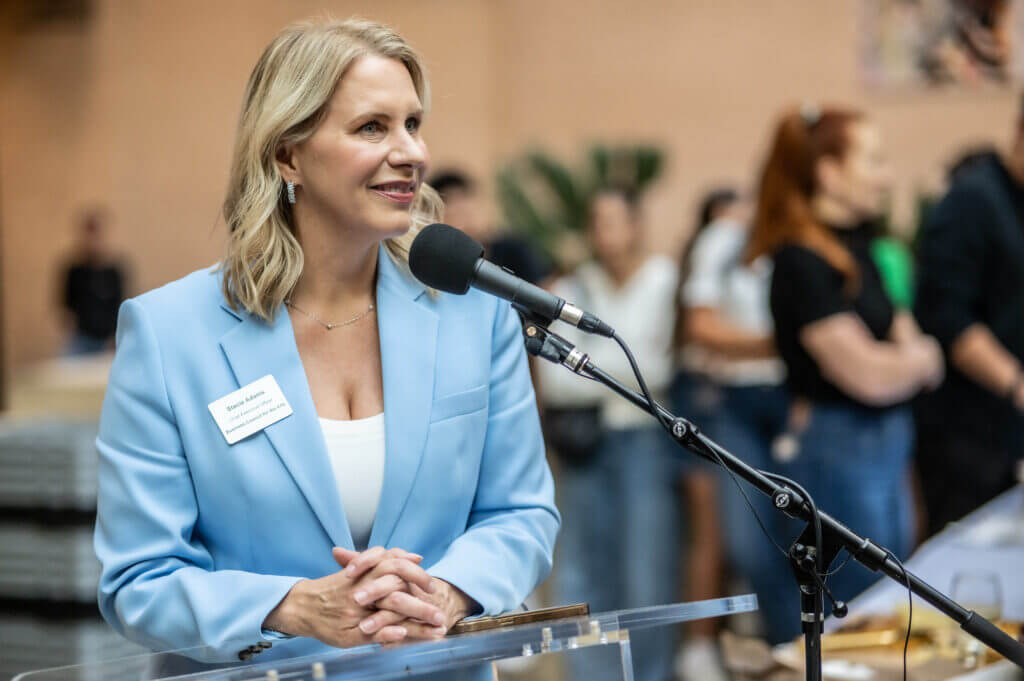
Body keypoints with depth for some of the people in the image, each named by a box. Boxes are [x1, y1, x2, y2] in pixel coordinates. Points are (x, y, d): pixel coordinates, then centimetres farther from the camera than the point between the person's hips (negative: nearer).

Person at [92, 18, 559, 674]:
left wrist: (444, 595, -11)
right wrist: (299, 609, -17)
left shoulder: (475, 307, 5)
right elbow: (140, 582, -3)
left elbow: (521, 514, 9)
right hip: (258, 676, -2)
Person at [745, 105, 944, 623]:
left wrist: (908, 355, -10)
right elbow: (867, 375, -18)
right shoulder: (803, 264, -16)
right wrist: (920, 360, 1)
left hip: (885, 443, 9)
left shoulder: (856, 247, 13)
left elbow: (903, 337, 13)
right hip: (838, 448, -9)